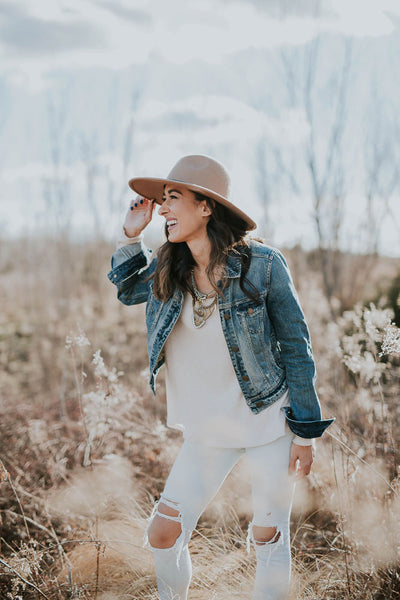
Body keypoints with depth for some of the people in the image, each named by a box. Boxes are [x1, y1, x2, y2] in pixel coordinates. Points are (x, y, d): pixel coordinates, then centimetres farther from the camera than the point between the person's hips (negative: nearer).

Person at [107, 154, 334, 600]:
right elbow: (127, 290, 20)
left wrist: (305, 432, -7)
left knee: (268, 538, 7)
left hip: (269, 423, -3)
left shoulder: (262, 265, -13)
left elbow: (295, 347, -8)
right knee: (163, 534, 2)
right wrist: (131, 234, 2)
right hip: (206, 430, 4)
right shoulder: (167, 271, -1)